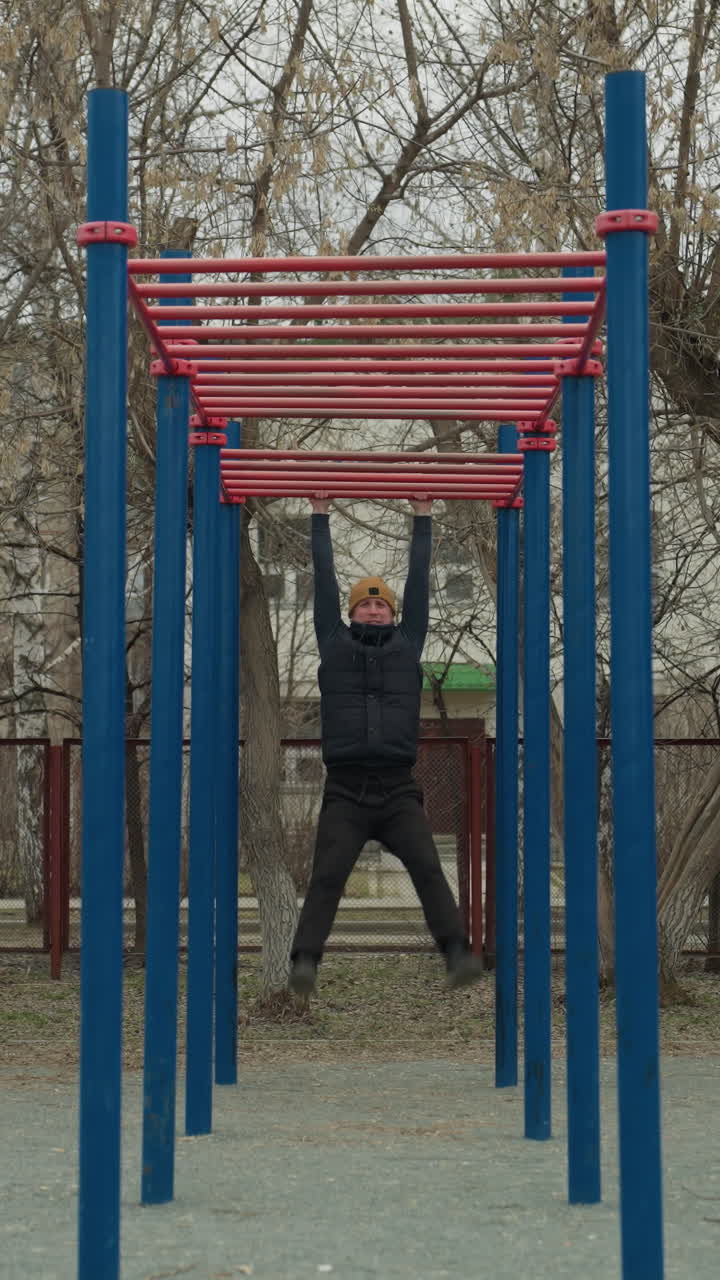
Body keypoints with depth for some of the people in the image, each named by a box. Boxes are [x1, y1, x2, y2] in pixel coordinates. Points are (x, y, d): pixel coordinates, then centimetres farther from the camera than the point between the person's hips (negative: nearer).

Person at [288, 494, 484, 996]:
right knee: (327, 877, -15)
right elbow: (325, 582, 20)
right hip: (345, 791, -1)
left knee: (429, 868, -16)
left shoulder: (407, 645, 17)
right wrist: (320, 517, 25)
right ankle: (305, 963, -25)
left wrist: (424, 518, 25)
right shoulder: (334, 644, 15)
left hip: (399, 791, 1)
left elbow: (420, 582, 21)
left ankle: (458, 954, -25)